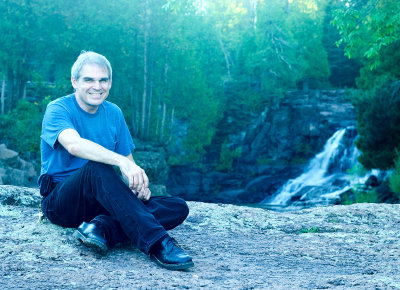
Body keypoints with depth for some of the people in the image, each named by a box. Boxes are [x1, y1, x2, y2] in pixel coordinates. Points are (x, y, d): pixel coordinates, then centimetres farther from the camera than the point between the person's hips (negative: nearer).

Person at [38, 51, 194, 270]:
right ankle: (156, 242, -45)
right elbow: (74, 145, -30)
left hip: (104, 202, 6)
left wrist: (138, 184, -14)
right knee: (96, 167, -38)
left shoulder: (113, 113, 11)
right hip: (61, 201, -5)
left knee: (178, 208, -12)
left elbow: (129, 165, 10)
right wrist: (121, 161, -43)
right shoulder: (58, 110, -7)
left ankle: (102, 228, -33)